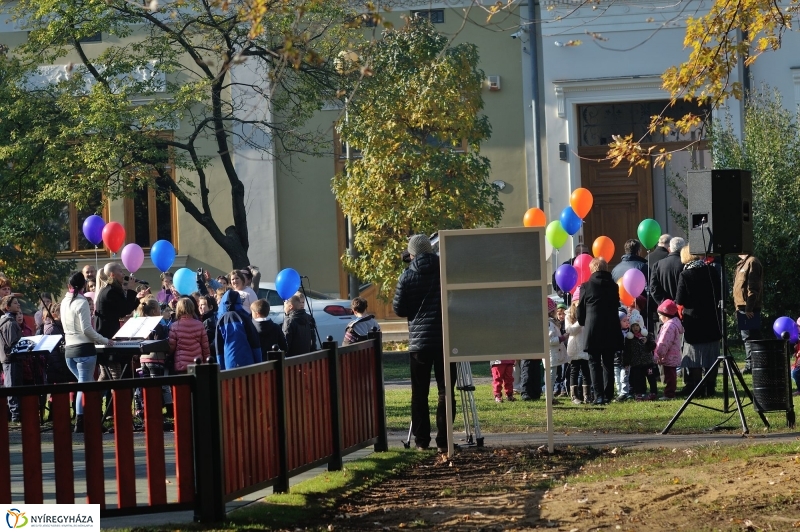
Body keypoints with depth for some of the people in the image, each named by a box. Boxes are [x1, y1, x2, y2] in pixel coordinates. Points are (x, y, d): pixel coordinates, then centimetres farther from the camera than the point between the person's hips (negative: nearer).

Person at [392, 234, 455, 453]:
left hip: (419, 341, 0)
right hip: (445, 339, 0)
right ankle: (443, 441, -4)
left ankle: (421, 440, 7)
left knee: (419, 393, 8)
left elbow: (399, 309, 2)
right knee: (445, 391, 1)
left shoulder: (407, 276, -1)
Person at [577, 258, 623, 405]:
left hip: (593, 331, -3)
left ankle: (599, 395, -10)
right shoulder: (613, 286, 6)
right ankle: (608, 395, 9)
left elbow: (581, 311, 3)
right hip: (611, 331, 3)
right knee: (608, 363, 11)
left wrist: (583, 323, 23)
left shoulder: (586, 286, -4)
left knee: (594, 363, 0)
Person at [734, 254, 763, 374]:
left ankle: (753, 366, -7)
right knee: (747, 338, 13)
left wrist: (749, 308, -21)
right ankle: (749, 366, 17)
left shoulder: (752, 262, -11)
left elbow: (753, 287, -17)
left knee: (750, 338, -8)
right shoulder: (742, 263, 19)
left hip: (749, 310, -10)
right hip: (742, 308, 10)